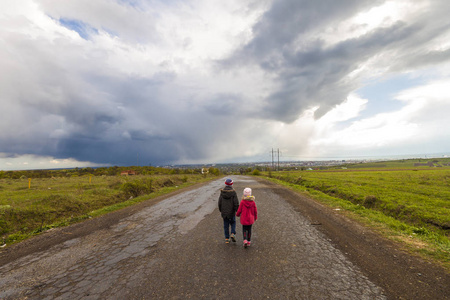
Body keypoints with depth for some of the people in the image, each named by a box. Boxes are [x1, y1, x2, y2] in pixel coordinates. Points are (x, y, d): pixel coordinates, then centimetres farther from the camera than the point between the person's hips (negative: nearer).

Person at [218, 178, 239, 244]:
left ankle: (227, 238, 17)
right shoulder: (233, 192, -13)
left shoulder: (222, 192, -5)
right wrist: (237, 211, -4)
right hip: (231, 211, -2)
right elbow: (236, 203, -13)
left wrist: (220, 210, 12)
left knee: (226, 225, 13)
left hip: (224, 212, 2)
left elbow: (220, 202, 0)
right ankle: (233, 234, 2)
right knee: (233, 222, 20)